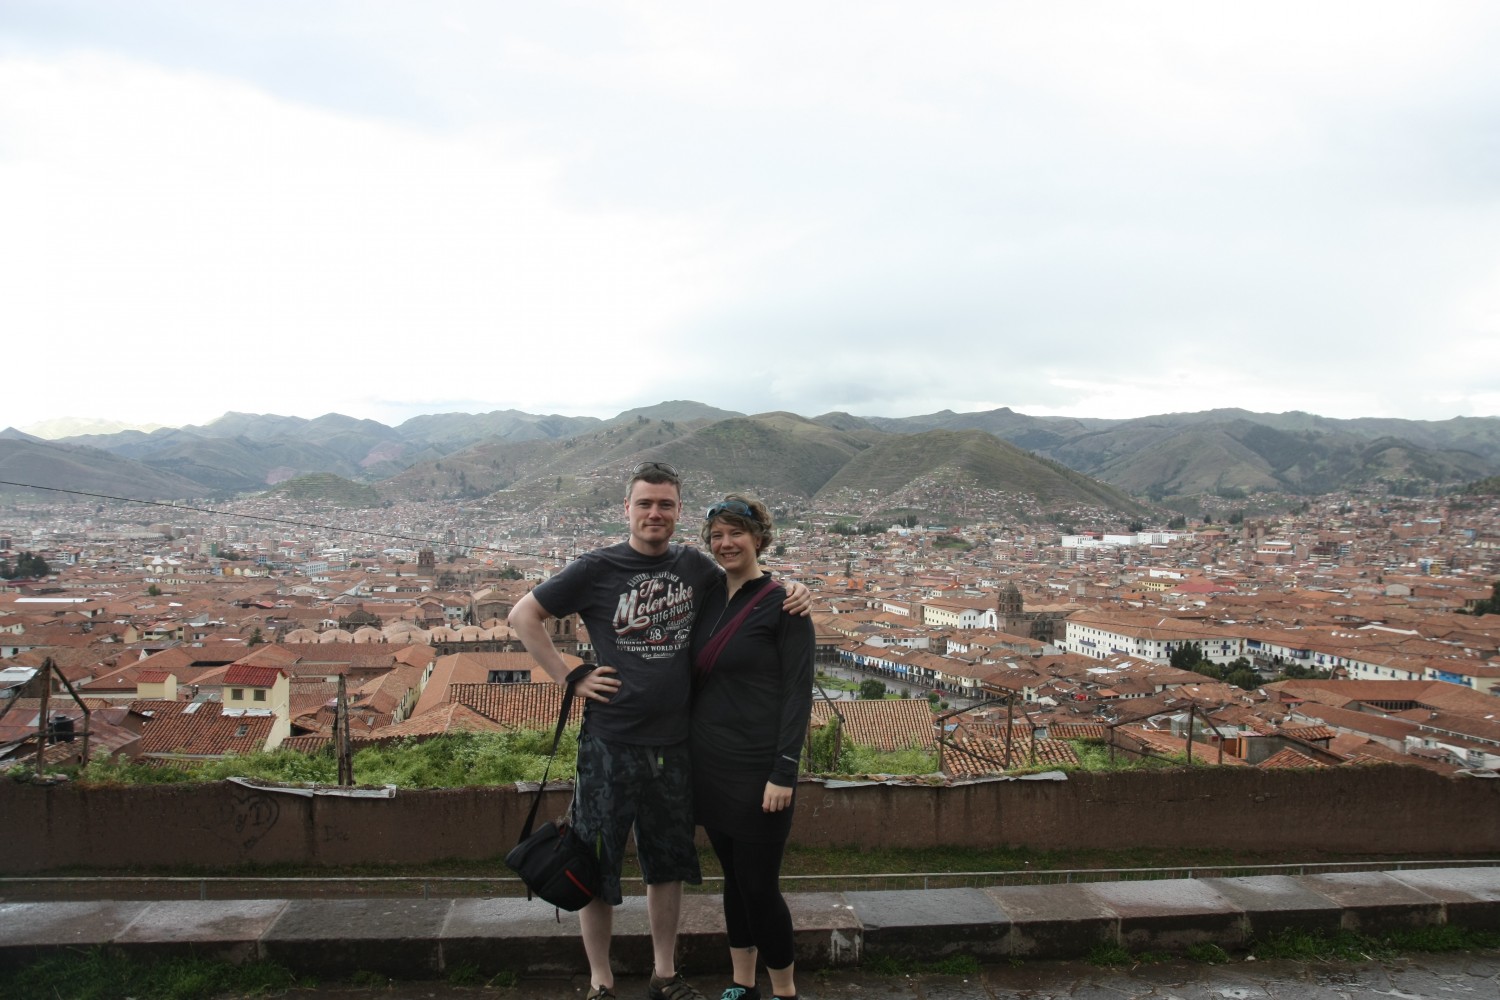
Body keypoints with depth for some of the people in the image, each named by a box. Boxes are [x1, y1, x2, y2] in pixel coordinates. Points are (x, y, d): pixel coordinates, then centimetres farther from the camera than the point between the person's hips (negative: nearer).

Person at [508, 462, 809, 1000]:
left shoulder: (694, 566, 3)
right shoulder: (597, 568, -8)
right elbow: (523, 616, -4)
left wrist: (790, 592, -2)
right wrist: (569, 679, -10)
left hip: (675, 744, 4)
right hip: (610, 743, -4)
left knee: (667, 863, 17)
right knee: (597, 865, 8)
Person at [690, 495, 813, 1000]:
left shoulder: (782, 605, -10)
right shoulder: (709, 598, 8)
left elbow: (798, 692, -12)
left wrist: (784, 773, -17)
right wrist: (686, 750, 11)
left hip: (756, 769, -6)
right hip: (710, 764, 6)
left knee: (759, 884, 0)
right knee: (733, 877, 16)